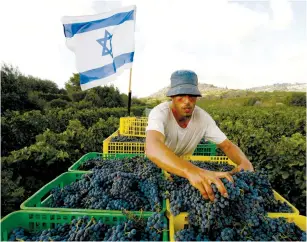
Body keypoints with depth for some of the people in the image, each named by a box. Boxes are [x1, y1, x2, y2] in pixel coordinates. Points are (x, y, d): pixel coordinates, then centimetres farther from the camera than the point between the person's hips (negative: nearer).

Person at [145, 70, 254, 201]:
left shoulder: (203, 117, -16)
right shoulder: (160, 113, -30)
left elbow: (227, 145, -9)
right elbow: (153, 148, -49)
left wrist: (245, 162, -31)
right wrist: (191, 171, -65)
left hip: (184, 166, 3)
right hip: (156, 166, -3)